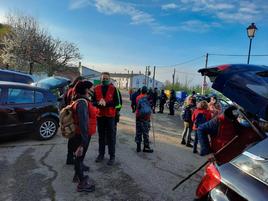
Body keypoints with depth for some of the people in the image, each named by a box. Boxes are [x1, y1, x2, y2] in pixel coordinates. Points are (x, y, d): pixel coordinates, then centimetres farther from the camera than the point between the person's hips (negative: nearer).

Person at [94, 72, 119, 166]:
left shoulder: (113, 89, -3)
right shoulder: (96, 88, 4)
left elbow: (116, 102, -9)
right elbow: (93, 101, 1)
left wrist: (106, 103, -23)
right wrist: (99, 103, -20)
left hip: (110, 115, -3)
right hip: (99, 115, 3)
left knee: (111, 136, 3)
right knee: (101, 136, 15)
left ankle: (112, 156, 13)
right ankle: (101, 154, 29)